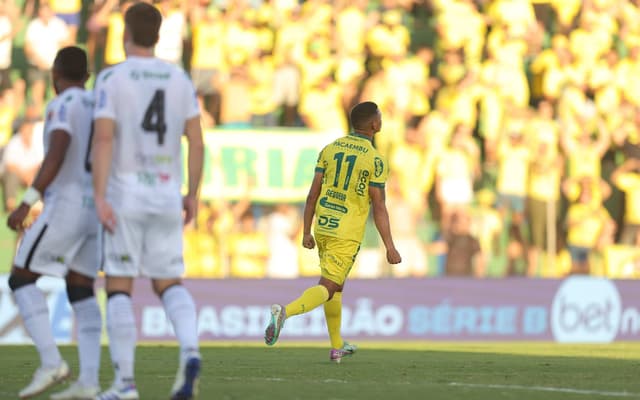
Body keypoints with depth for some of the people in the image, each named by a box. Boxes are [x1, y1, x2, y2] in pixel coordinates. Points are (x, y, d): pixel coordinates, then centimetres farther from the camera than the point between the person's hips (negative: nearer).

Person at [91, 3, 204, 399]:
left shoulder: (112, 78, -7)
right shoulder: (180, 79, 5)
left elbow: (103, 139, -17)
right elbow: (197, 142, 3)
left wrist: (100, 199, -19)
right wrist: (193, 195, 11)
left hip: (124, 195, -4)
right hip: (167, 196, 4)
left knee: (119, 287, 3)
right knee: (169, 284, 12)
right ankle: (190, 352, -16)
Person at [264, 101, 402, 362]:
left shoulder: (330, 149, 5)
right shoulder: (374, 160, -10)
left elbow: (313, 194, 5)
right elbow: (378, 207, -11)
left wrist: (306, 232, 12)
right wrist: (390, 247, -7)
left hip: (323, 227, 6)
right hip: (347, 234, -6)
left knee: (337, 285, 21)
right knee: (327, 289, -7)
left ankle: (337, 347, 29)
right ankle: (285, 312, -32)